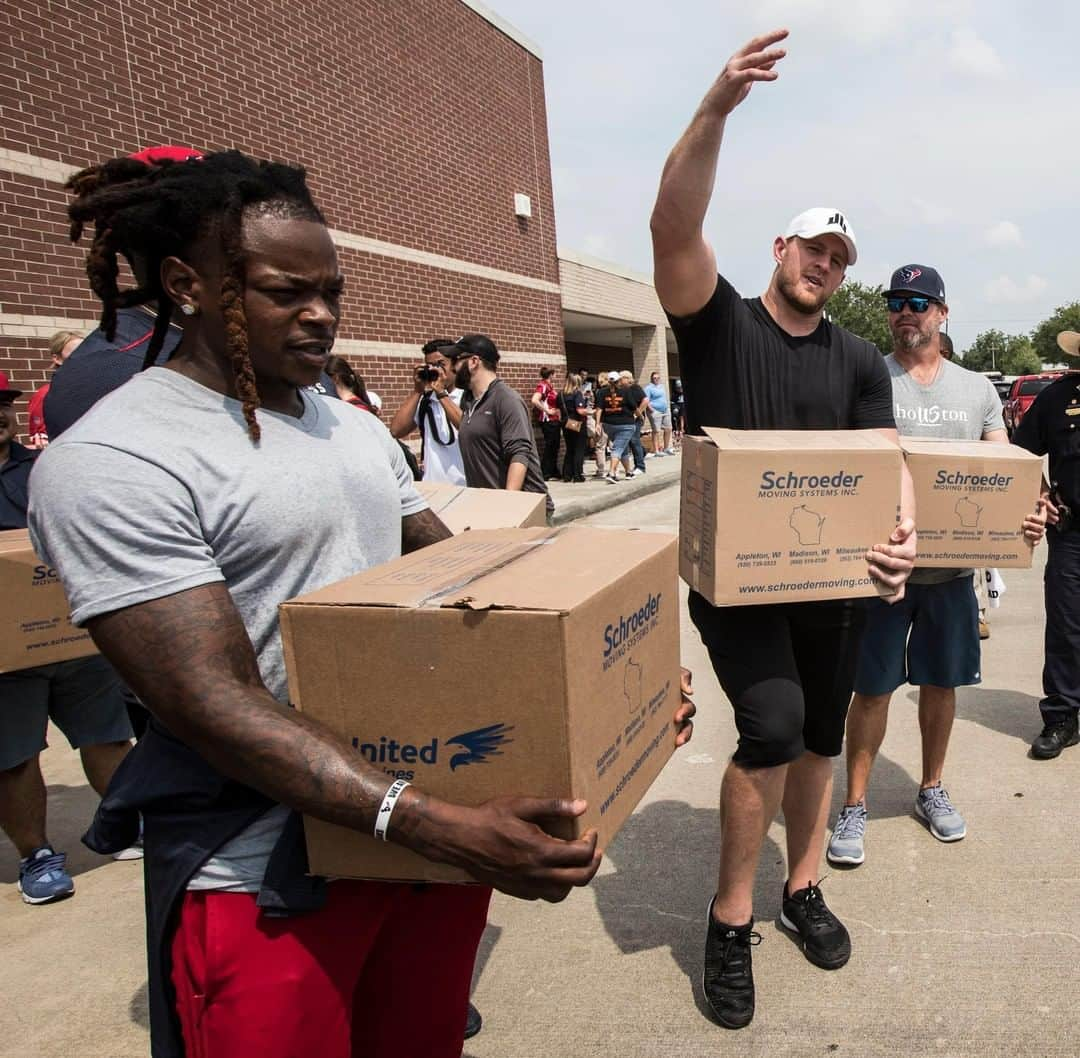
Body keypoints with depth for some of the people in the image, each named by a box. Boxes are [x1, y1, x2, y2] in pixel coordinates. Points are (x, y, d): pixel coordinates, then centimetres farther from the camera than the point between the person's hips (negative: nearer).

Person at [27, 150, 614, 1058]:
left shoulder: (359, 427, 8)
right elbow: (214, 705, -23)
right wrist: (445, 828, -30)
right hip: (265, 878, -6)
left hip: (435, 818, 7)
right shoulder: (108, 463, -16)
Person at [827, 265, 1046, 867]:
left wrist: (1028, 513, -13)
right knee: (872, 688, 2)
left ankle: (932, 790, 34)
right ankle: (855, 806, 15)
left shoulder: (977, 388, 9)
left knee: (941, 682, 15)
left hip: (953, 564, 4)